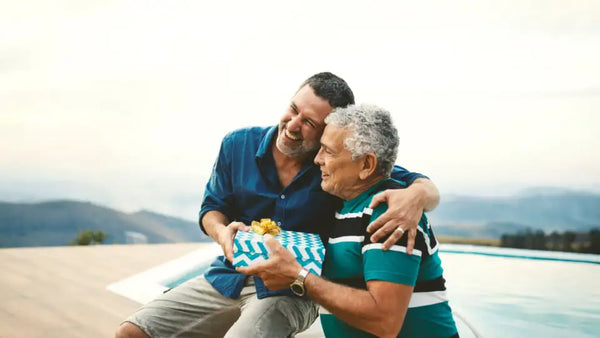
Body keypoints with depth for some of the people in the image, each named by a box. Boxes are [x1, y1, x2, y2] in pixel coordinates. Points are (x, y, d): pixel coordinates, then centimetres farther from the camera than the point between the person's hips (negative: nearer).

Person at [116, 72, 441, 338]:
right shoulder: (238, 145, -4)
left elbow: (426, 187, -11)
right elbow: (212, 206, 8)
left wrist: (417, 195, -37)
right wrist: (222, 231, -17)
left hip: (290, 292, -4)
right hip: (227, 277, 4)